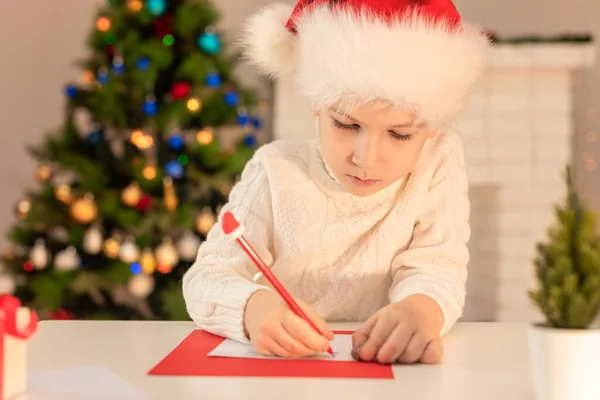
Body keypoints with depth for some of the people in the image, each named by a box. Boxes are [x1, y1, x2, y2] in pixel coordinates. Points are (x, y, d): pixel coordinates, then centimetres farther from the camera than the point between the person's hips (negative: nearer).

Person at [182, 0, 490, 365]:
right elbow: (208, 278, -14)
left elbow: (434, 269, -12)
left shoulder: (441, 160, -4)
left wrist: (422, 308, -37)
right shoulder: (278, 171, -8)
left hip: (385, 368, 0)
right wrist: (254, 307, -38)